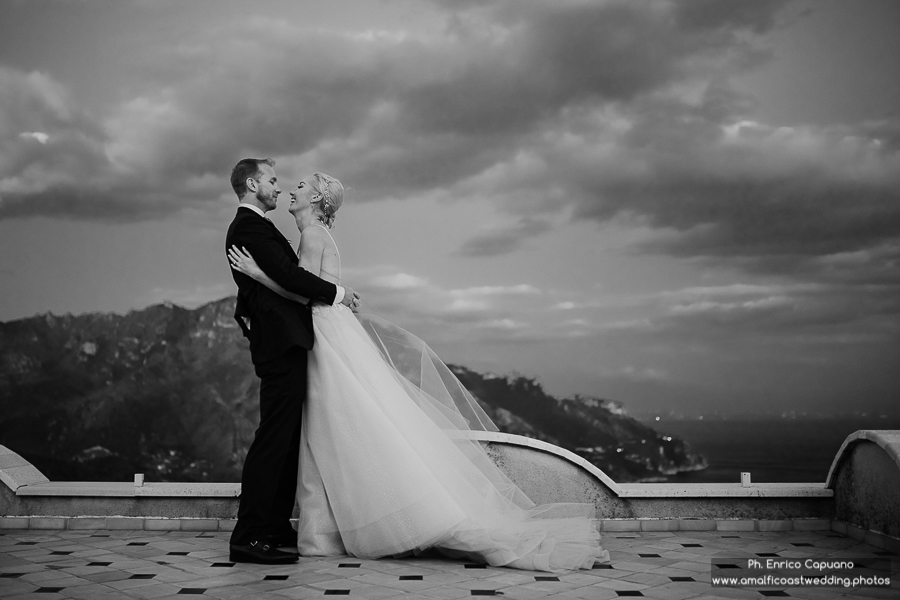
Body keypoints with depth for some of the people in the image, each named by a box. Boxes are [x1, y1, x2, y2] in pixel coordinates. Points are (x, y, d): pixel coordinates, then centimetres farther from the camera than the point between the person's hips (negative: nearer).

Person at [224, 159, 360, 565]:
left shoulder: (251, 227, 24)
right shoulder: (249, 226, -9)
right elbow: (286, 275, -20)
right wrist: (336, 293, -9)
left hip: (282, 342, 11)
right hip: (281, 342, -11)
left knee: (287, 438, 12)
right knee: (274, 436, -11)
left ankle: (276, 527, 18)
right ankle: (249, 536, -9)